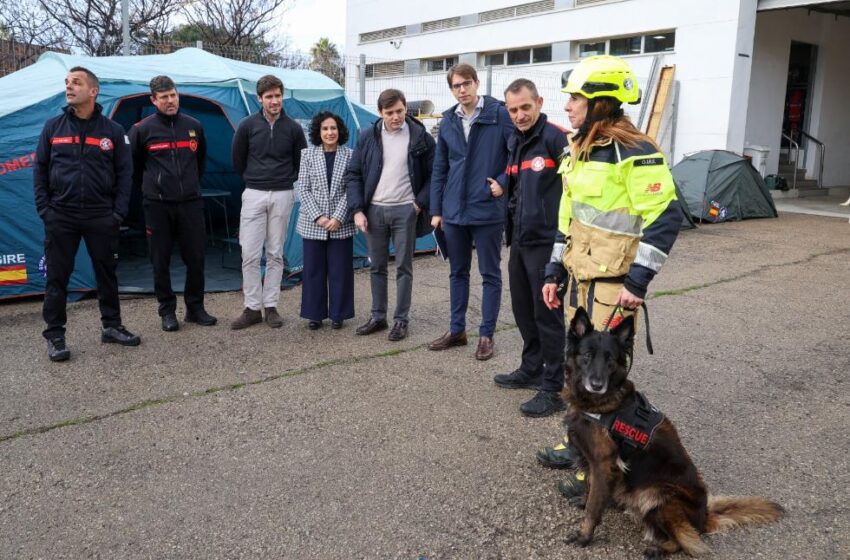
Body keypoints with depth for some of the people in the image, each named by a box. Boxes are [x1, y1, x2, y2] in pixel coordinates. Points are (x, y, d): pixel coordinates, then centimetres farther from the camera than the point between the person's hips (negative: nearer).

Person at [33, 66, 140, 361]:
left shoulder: (112, 130, 2)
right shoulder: (53, 127, 4)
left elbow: (124, 173, 3)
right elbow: (40, 170, 7)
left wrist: (119, 212, -4)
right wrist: (44, 209, -1)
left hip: (101, 216, 0)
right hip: (60, 216, 0)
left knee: (107, 273, 10)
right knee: (57, 277, 4)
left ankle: (111, 326, 24)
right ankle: (54, 336, 14)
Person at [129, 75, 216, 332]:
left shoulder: (194, 126, 6)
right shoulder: (143, 129, -4)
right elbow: (133, 166, 9)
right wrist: (148, 187, 14)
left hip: (191, 202, 2)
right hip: (157, 204, -2)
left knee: (195, 257, 4)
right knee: (161, 260, 4)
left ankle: (195, 308, 18)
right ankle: (167, 311, 16)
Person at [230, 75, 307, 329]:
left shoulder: (293, 128, 1)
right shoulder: (248, 125, -2)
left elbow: (301, 163, 11)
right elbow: (238, 161, 9)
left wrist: (286, 182, 10)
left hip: (282, 196, 1)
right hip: (254, 194, 0)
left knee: (275, 254, 6)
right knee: (250, 254, -3)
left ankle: (271, 306, 14)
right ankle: (252, 308, 7)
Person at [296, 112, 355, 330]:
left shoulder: (349, 155, 1)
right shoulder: (308, 155, 3)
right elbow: (303, 189, 0)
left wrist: (338, 218, -11)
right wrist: (318, 217, -11)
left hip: (341, 224, 0)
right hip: (313, 224, 1)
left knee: (340, 269, 5)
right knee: (313, 269, 6)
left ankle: (338, 314, 17)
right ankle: (315, 314, 18)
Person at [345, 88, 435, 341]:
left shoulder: (420, 137, -3)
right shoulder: (368, 137, 3)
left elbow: (434, 175, 2)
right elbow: (353, 174, 4)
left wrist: (420, 203, -8)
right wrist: (357, 209, -4)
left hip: (405, 210, -2)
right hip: (374, 210, 3)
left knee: (403, 267, 3)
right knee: (376, 267, 11)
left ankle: (401, 319, 13)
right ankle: (378, 316, 23)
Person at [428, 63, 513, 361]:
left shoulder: (500, 114, -8)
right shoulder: (448, 121, 8)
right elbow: (439, 168, 12)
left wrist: (503, 182, -14)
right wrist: (436, 209, 10)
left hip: (488, 210, -5)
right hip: (454, 211, 5)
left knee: (490, 274, 6)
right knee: (457, 272, 14)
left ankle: (486, 335, 17)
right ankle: (456, 330, 27)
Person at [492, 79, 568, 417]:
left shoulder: (556, 138, -13)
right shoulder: (515, 143, 15)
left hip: (546, 242, -8)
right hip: (519, 241, 9)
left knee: (547, 314, -3)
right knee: (523, 310, 16)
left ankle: (554, 389, 6)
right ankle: (532, 369, 32)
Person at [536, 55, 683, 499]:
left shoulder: (634, 153, -17)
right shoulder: (579, 149, 11)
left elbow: (665, 219, -18)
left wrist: (638, 281, -20)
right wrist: (555, 272, 17)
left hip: (613, 284, -9)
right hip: (579, 277, 9)